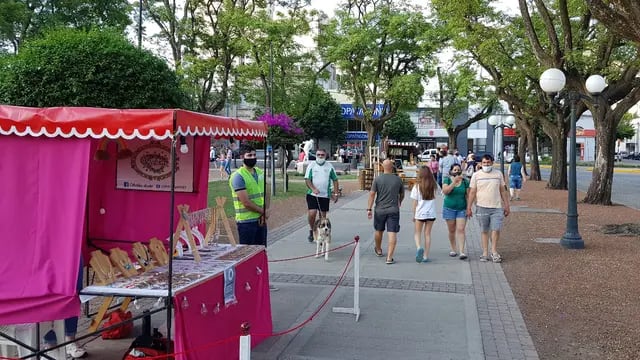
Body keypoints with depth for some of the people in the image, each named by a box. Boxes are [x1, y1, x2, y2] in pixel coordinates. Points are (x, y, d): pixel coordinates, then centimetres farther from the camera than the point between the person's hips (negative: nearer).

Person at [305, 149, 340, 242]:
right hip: (312, 194, -2)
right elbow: (307, 179, -4)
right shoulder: (311, 165, 2)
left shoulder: (329, 166, 6)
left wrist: (336, 193, 2)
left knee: (323, 215, 5)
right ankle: (311, 230, 9)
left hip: (325, 195, 2)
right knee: (312, 212, -14)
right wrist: (313, 189, -20)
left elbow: (335, 180, 10)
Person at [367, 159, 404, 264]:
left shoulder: (377, 179, -4)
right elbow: (402, 194, 14)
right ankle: (389, 257, -9)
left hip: (380, 210, 1)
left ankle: (378, 250, 42)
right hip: (393, 210, -1)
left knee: (379, 231, 21)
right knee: (392, 233, -3)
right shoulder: (398, 179, 0)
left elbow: (372, 194, -8)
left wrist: (369, 209, -4)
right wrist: (399, 202, 34)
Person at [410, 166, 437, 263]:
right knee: (427, 234, 11)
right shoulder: (433, 186, -3)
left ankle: (419, 247, -15)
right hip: (431, 213, 2)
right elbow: (434, 198, 3)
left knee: (417, 233, 12)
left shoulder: (417, 186, -8)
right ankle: (425, 256, 11)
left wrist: (414, 215, 5)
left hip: (420, 213, -2)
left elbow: (415, 203, -5)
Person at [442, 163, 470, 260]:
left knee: (461, 230, -9)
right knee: (452, 230, 7)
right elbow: (445, 191, -18)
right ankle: (454, 250, 20)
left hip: (462, 209, 0)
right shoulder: (447, 180, -1)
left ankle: (462, 252, -11)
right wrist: (454, 181, -25)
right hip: (449, 208, 0)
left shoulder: (465, 181, 3)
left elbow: (468, 195, 6)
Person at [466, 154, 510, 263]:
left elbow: (503, 191, 12)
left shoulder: (498, 174, 7)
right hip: (482, 207, 0)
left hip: (497, 207, 0)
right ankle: (485, 253, 14)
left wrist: (507, 206, 9)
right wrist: (468, 208, -2)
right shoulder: (476, 175, 3)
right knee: (484, 231, 6)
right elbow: (472, 192, 2)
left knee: (496, 230, -6)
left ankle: (494, 252, 8)